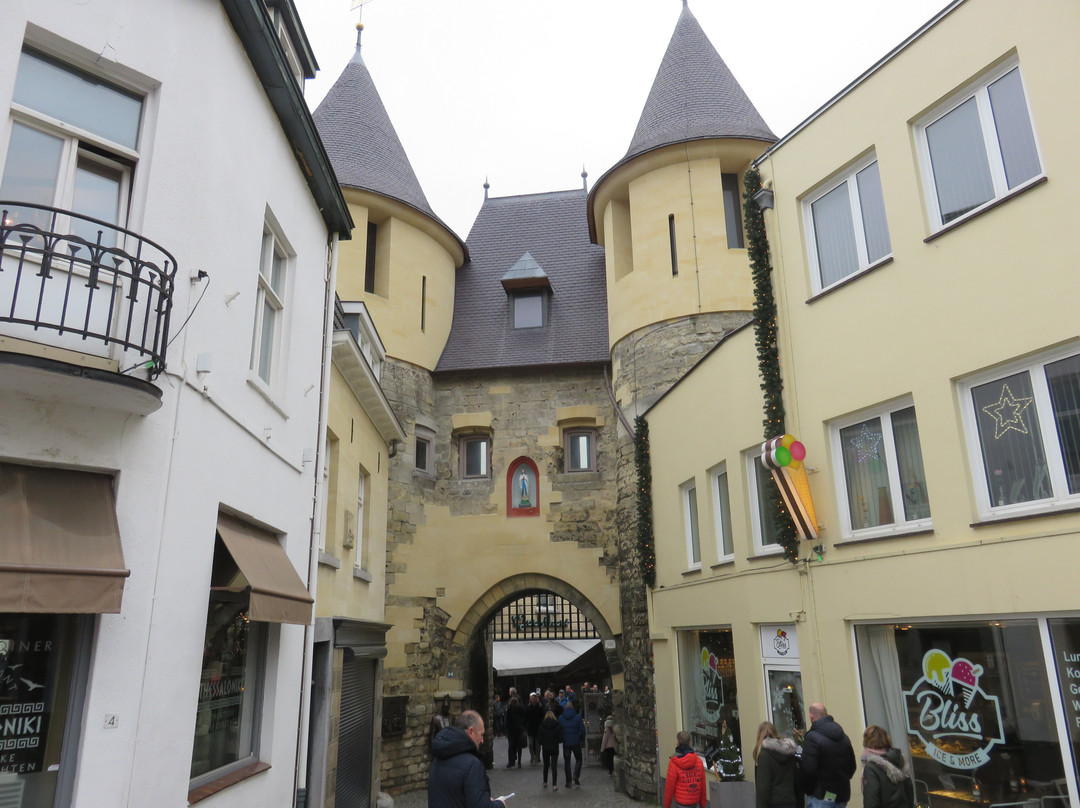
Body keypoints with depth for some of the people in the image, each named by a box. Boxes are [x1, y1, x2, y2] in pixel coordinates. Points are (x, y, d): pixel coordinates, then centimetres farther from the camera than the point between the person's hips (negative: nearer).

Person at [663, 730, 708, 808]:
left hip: (681, 801, -5)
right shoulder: (698, 761, -5)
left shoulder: (673, 763, -18)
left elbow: (669, 786, -12)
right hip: (695, 801, 5)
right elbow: (703, 784, 0)